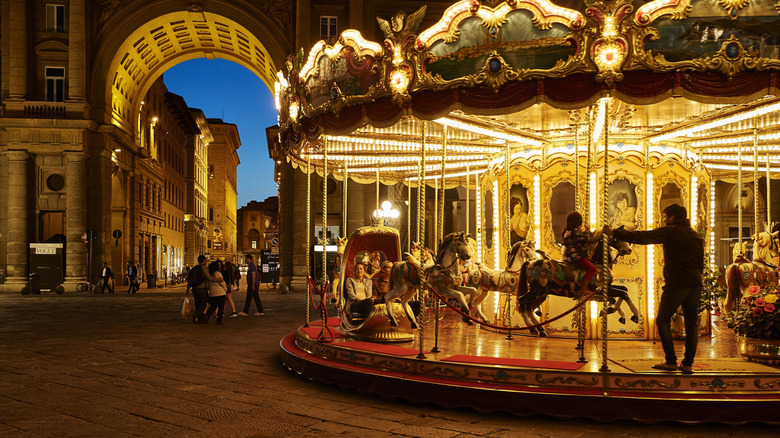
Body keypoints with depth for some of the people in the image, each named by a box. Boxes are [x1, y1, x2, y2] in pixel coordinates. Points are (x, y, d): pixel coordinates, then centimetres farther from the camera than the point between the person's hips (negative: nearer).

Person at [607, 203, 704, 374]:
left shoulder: (669, 231, -5)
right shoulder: (696, 236, 15)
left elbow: (640, 237, -9)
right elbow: (701, 265, 16)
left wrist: (614, 233, -4)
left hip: (676, 284, -7)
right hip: (695, 284, 7)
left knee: (663, 320, 4)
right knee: (691, 323, 9)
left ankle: (671, 362, 2)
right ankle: (688, 364, 10)